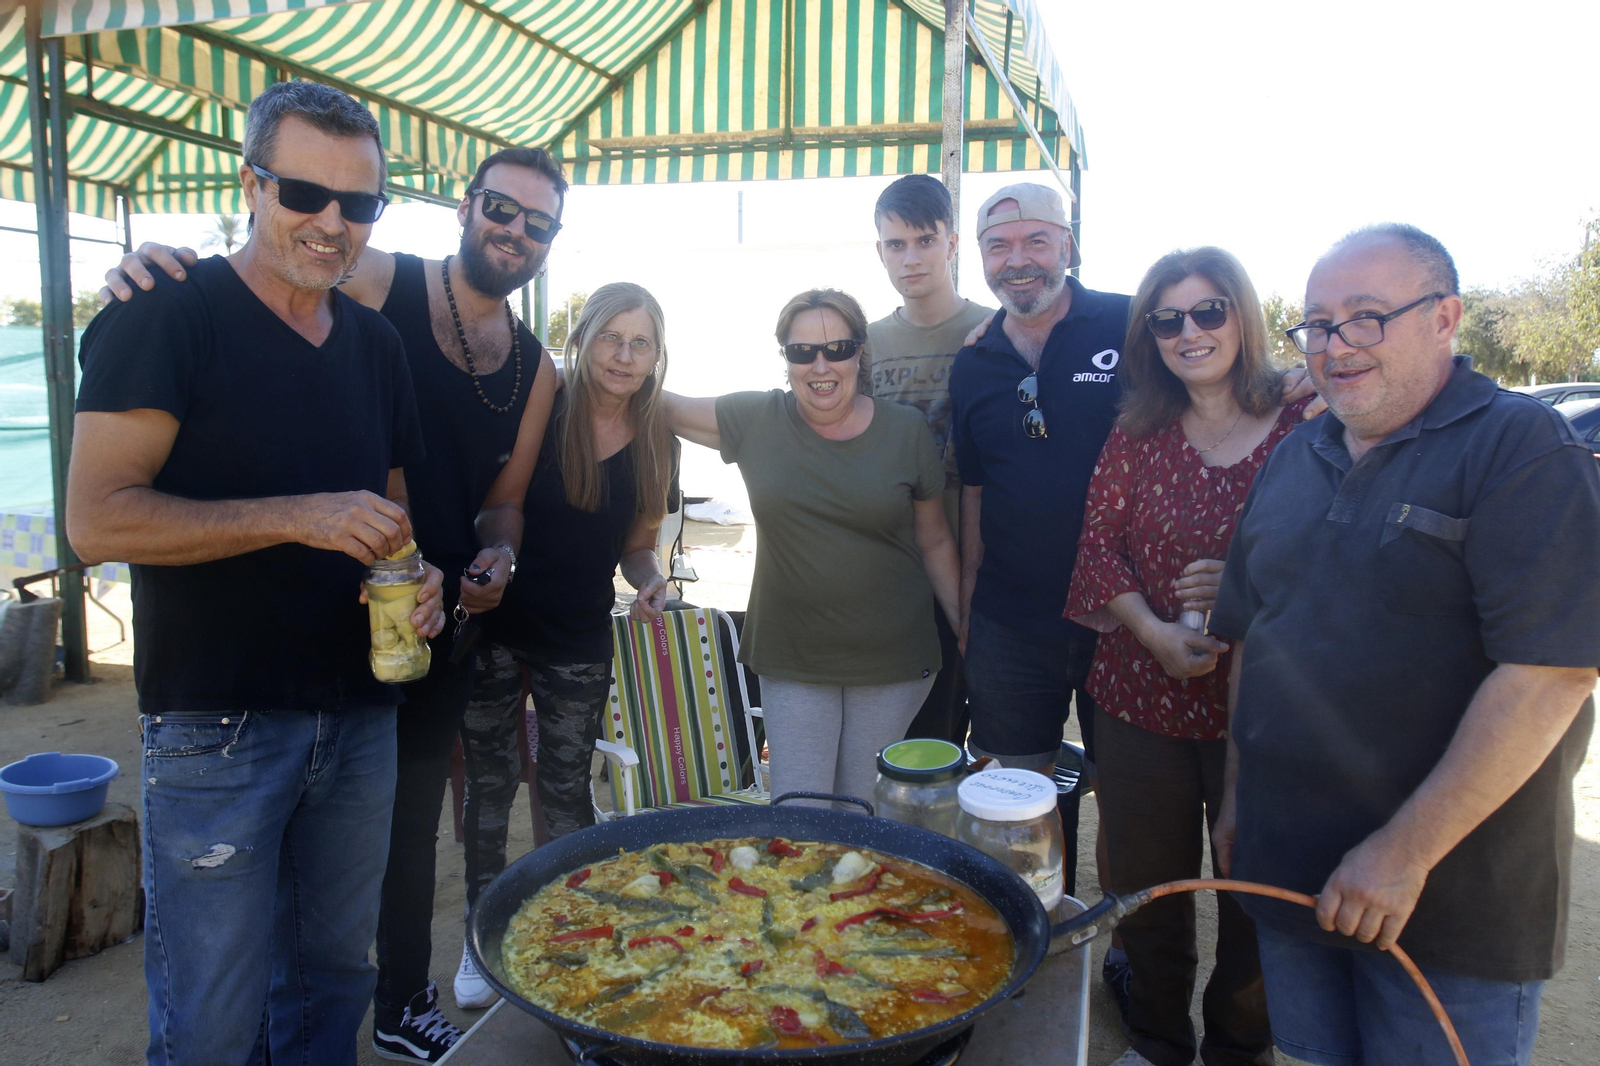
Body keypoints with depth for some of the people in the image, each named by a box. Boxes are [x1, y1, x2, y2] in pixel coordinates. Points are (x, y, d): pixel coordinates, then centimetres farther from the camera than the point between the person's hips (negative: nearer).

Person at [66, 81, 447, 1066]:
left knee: (333, 981, 19)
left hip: (360, 716, 6)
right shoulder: (165, 318, -8)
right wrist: (299, 517, -24)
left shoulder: (376, 342, 9)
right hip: (216, 726, -5)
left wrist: (416, 576, -3)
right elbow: (97, 519, -15)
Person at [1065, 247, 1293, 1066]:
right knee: (1146, 885, 16)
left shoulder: (1304, 425, -6)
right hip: (1142, 695, 3)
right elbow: (1098, 541, 1)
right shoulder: (1136, 432, 3)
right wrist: (1155, 632, -13)